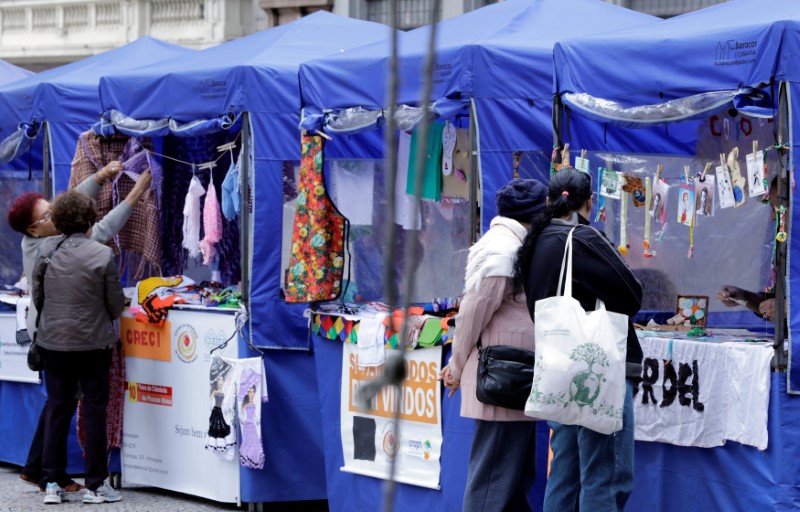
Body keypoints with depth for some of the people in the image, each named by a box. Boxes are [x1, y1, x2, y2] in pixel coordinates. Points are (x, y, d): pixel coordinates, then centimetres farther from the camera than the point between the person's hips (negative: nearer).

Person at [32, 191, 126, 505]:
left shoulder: (46, 251, -5)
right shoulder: (103, 255, -14)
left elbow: (36, 296, 6)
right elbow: (116, 305, -7)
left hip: (53, 341, 3)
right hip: (93, 342, -3)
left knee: (57, 408, 12)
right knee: (95, 408, 6)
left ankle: (51, 483, 12)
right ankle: (95, 485, 8)